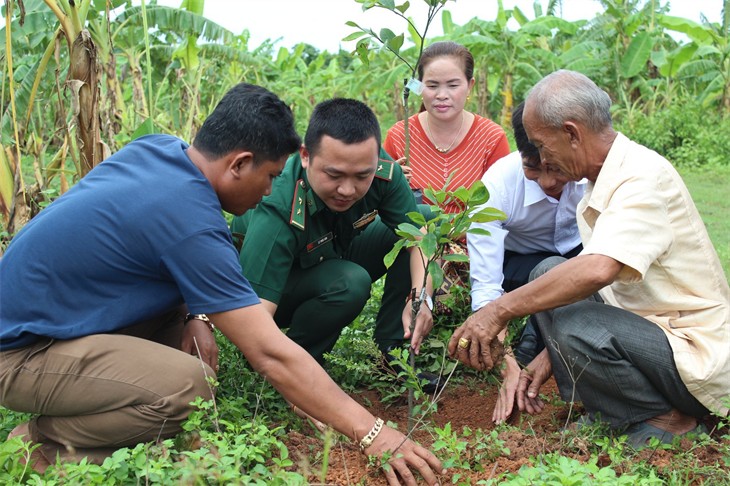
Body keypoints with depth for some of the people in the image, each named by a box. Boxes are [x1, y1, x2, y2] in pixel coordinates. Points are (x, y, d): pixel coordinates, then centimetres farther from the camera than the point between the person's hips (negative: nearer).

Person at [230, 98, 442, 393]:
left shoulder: (382, 171, -24)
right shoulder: (276, 211, -40)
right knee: (350, 282, -36)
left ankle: (393, 352, -4)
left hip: (333, 260, 6)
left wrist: (421, 296, -31)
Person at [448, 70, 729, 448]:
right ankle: (603, 414, 4)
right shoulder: (605, 184, 7)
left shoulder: (644, 176, -22)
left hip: (698, 357, -9)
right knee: (549, 274, 4)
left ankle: (670, 419, -4)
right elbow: (592, 276, 11)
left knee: (581, 330, -32)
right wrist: (549, 356, 5)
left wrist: (501, 310, -31)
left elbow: (598, 270, -38)